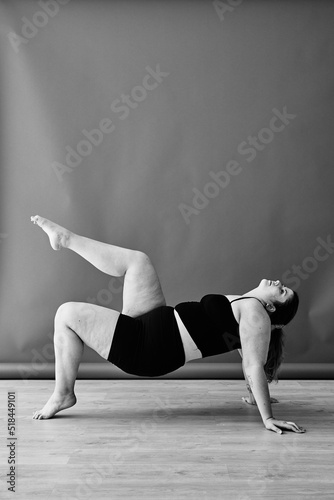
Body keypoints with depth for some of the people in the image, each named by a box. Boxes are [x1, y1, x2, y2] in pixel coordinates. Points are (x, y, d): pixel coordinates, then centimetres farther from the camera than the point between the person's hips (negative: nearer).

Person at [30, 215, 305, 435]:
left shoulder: (255, 313, -18)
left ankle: (63, 394, 9)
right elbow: (247, 352, 17)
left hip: (146, 349, -9)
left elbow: (254, 365, -23)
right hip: (155, 321, 9)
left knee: (67, 313, -7)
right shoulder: (246, 305, 9)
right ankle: (66, 239, 31)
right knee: (137, 260, 15)